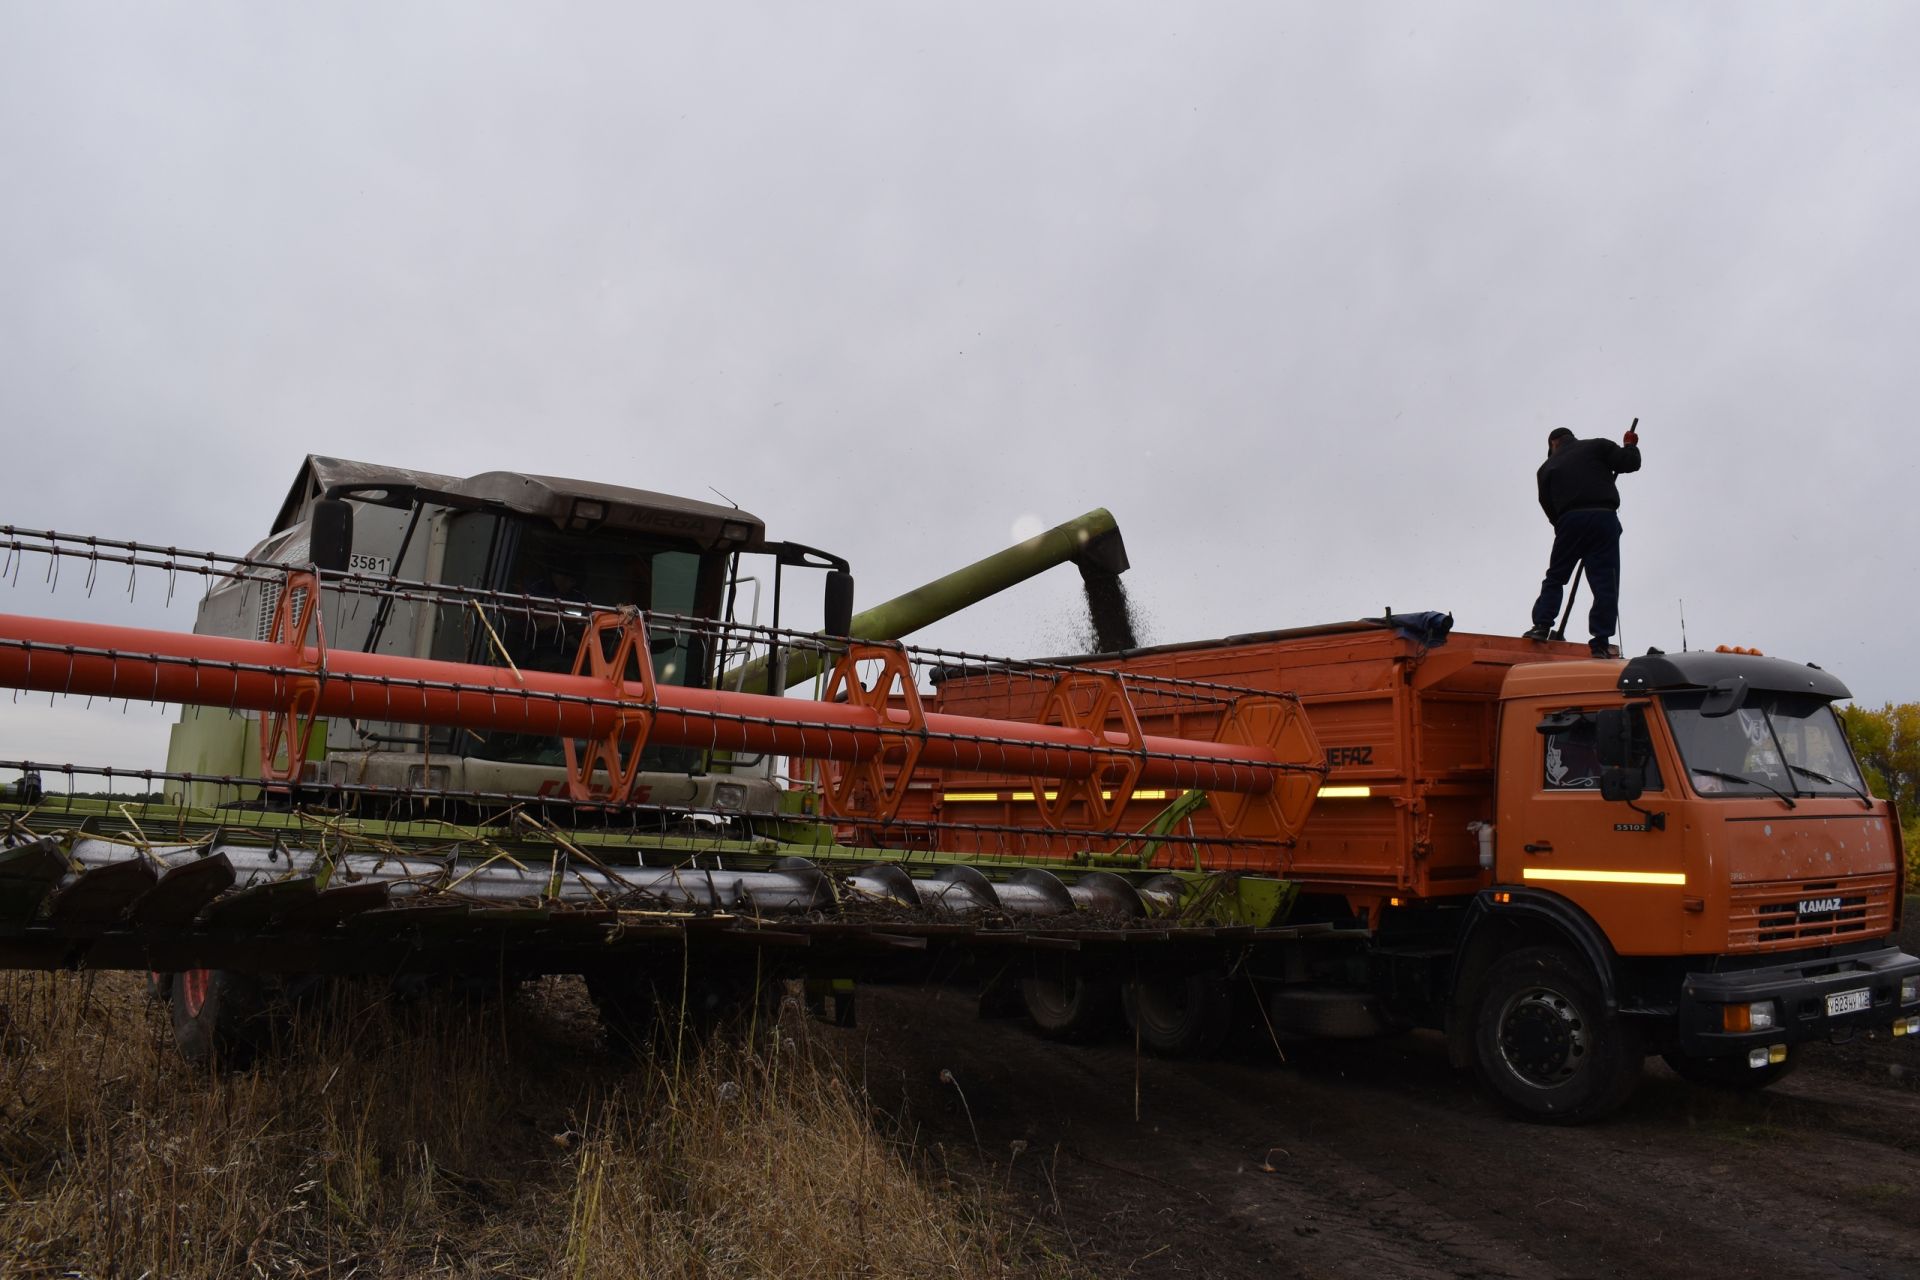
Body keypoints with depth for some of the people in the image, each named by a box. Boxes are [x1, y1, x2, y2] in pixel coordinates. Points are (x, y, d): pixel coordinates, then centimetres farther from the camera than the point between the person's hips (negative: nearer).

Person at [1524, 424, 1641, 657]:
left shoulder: (1547, 467, 19)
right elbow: (1629, 463, 5)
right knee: (1605, 582, -1)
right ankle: (1601, 642, -7)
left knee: (1555, 576, 15)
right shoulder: (1596, 446, 14)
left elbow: (1548, 505, 14)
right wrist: (1630, 445, 25)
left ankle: (1542, 625, 4)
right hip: (1603, 518, -1)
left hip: (1569, 520, 1)